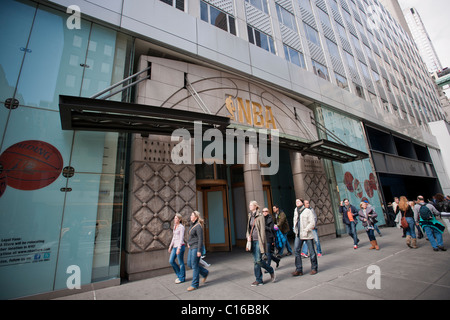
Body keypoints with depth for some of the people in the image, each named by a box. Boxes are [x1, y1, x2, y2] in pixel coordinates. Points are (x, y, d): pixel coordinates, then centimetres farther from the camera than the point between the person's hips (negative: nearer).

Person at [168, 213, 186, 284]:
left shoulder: (181, 227, -13)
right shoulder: (175, 226, 12)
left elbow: (181, 238, -17)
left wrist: (179, 248, -21)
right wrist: (170, 246, 18)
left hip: (180, 246, -8)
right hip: (175, 246, 9)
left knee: (181, 262, 3)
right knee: (171, 261, 9)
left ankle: (182, 278, 18)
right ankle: (179, 274, 26)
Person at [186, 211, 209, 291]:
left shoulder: (198, 226, -17)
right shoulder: (192, 225, 10)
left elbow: (200, 239, -19)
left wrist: (199, 251, -20)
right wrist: (188, 242, 14)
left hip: (196, 248, -9)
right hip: (191, 248, 10)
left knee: (194, 265, 0)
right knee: (189, 264, 14)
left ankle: (194, 285, 15)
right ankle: (205, 273, 28)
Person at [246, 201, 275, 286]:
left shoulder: (260, 216, -9)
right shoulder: (250, 216, 11)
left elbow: (262, 229, -11)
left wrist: (262, 242, -13)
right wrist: (248, 236, -1)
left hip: (258, 241, -7)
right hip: (253, 241, 7)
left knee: (258, 260, -6)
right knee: (255, 261, 9)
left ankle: (271, 271, 19)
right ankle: (259, 280, 20)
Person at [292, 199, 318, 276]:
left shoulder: (308, 211, -7)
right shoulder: (295, 211, 11)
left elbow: (312, 223, -11)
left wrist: (305, 230, -17)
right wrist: (295, 230, 9)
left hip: (307, 235, -5)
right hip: (298, 235, 5)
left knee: (311, 252, 7)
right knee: (296, 250, 1)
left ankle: (314, 268, 25)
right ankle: (299, 270, 9)